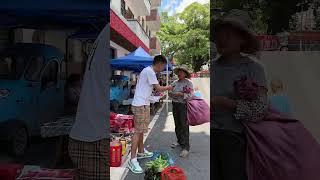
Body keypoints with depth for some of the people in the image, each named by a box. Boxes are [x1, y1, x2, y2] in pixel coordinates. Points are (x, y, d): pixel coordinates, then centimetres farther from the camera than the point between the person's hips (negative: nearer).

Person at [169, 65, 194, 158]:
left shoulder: (189, 83, -7)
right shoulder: (175, 83, 11)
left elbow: (191, 95, -15)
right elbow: (171, 93, 18)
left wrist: (180, 94, -19)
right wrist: (171, 94, -5)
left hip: (184, 106, -6)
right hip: (175, 105, 6)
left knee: (184, 126, -5)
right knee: (177, 125, 15)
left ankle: (186, 147, 2)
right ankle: (180, 141, 32)